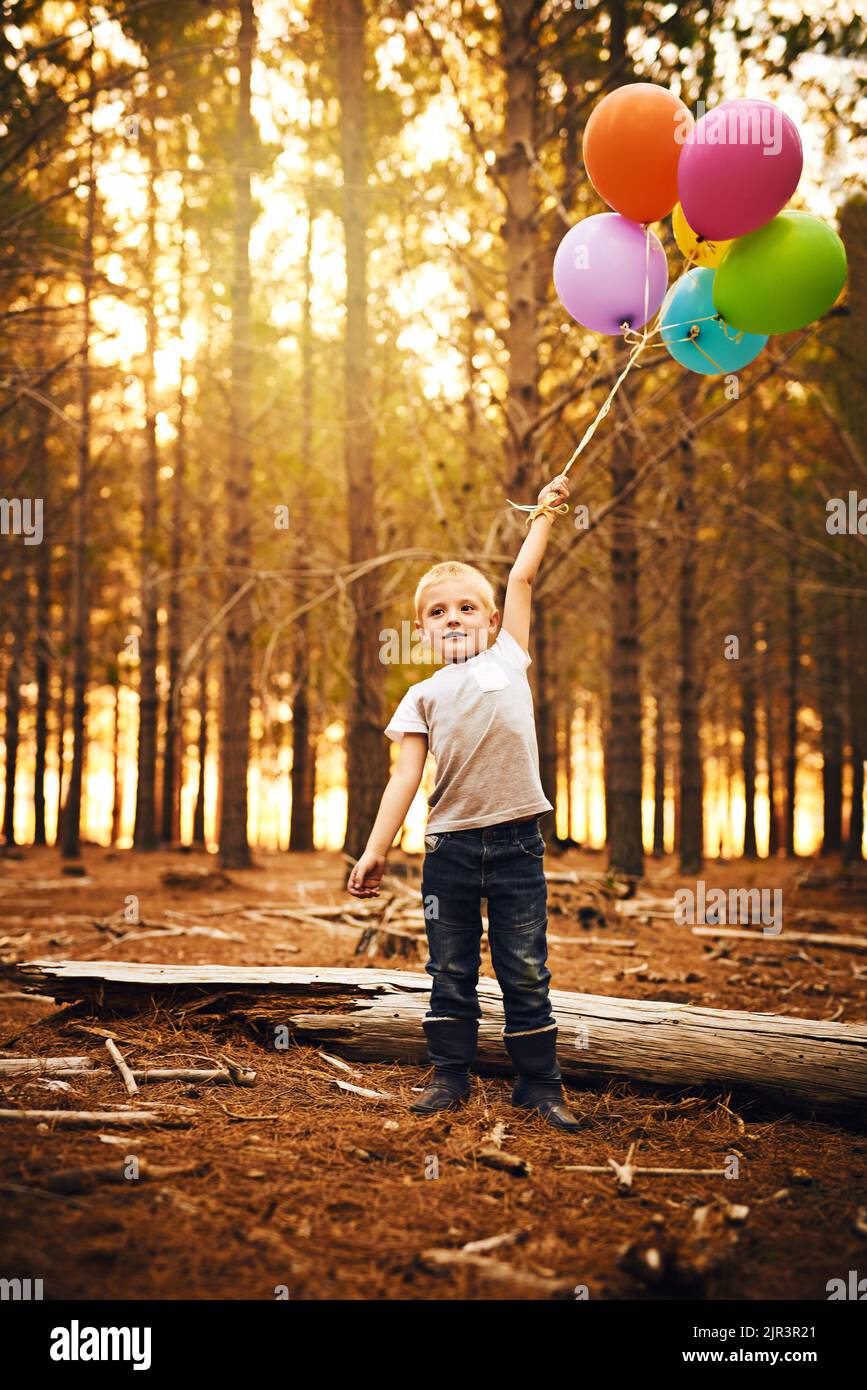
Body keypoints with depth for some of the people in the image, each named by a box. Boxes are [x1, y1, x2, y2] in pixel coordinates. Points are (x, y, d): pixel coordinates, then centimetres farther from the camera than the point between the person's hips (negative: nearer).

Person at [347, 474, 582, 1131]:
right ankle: (450, 1077, 20)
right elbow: (406, 775, 4)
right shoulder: (423, 696, 10)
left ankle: (539, 1083, 12)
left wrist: (545, 514, 18)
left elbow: (523, 577, 10)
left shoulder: (508, 659, 10)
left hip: (516, 845, -1)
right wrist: (376, 850, -3)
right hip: (449, 847, 1)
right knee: (451, 972, 9)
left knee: (525, 972, 4)